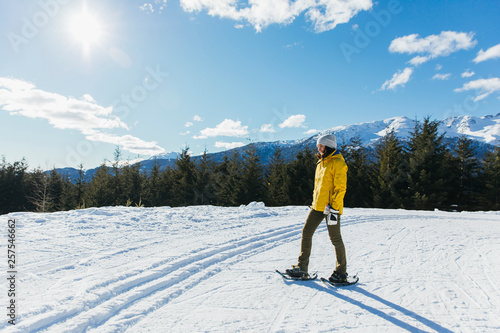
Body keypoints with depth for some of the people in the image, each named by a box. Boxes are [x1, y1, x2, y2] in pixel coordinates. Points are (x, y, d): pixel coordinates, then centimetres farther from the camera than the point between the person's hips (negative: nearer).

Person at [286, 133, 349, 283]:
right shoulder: (321, 163, 17)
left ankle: (341, 272, 18)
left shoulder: (338, 163, -9)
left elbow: (340, 188, -15)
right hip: (318, 206, 8)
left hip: (331, 207, -8)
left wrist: (334, 209, -19)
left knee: (335, 238, 2)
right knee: (306, 233, 4)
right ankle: (302, 268, 11)